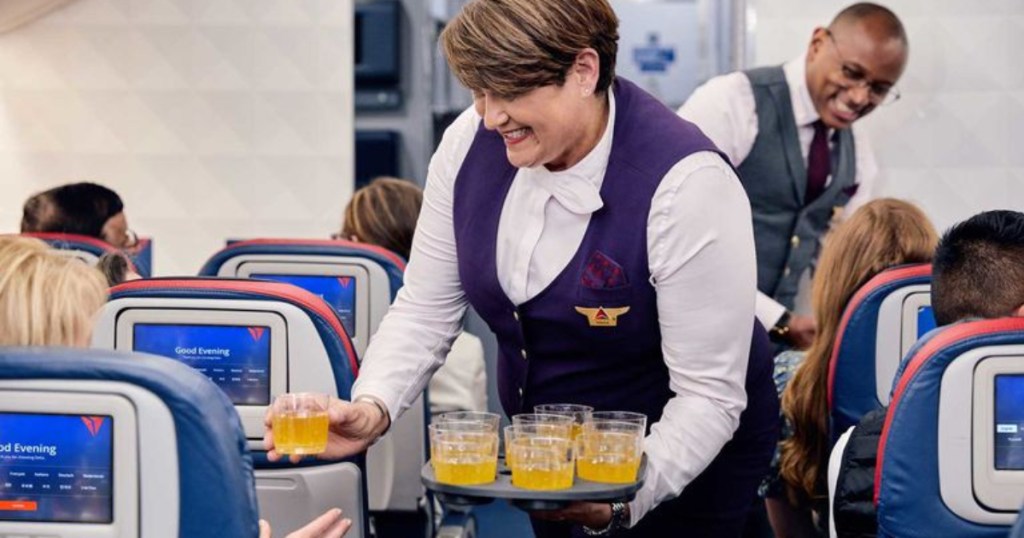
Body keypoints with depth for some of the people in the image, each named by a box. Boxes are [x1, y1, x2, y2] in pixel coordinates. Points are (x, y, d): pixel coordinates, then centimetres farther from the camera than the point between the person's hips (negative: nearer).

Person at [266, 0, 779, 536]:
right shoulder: (471, 141, -12)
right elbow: (424, 310, -4)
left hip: (678, 460, -5)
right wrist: (373, 407, -23)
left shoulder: (685, 185, -28)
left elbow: (709, 396, -25)